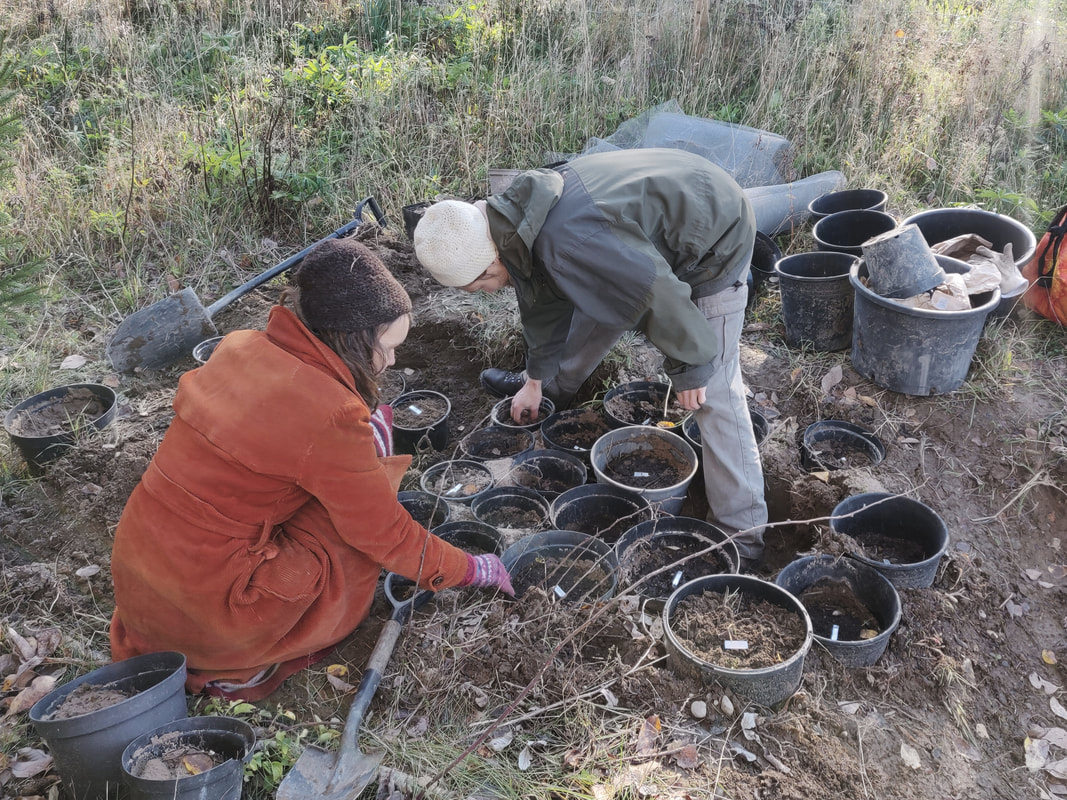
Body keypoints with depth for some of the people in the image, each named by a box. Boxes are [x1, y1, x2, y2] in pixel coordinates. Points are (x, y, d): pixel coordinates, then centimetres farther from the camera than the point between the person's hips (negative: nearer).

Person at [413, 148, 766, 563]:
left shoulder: (568, 242, -41)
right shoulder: (513, 215, -7)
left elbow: (657, 295, -36)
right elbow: (543, 297, 9)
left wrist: (689, 368, -19)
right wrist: (535, 379, 21)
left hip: (713, 244, -9)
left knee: (714, 393, -10)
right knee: (597, 297, 25)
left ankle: (742, 529, -1)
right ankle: (555, 386, 53)